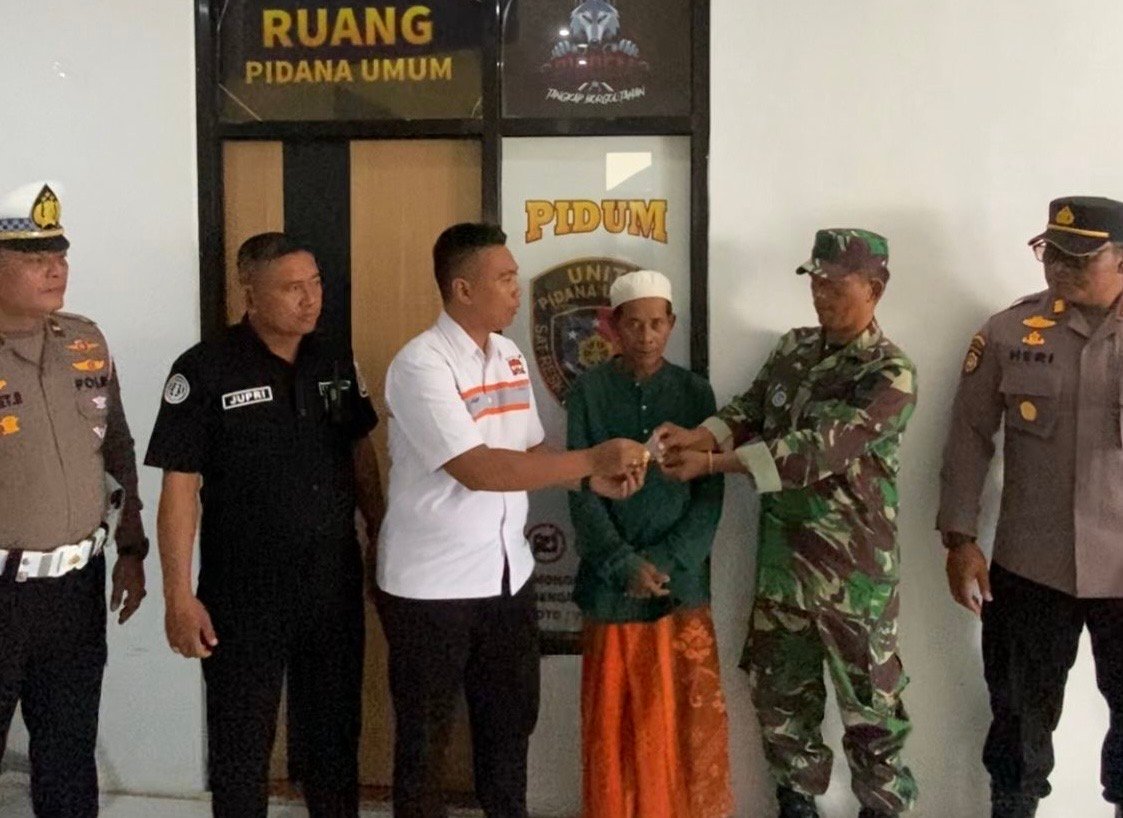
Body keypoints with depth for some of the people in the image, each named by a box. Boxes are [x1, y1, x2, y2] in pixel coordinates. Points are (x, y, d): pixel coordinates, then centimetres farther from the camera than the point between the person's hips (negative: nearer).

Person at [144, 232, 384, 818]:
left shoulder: (335, 364, 4)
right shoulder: (205, 370, -11)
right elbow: (179, 489, -11)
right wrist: (179, 596, -14)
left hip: (334, 581, 4)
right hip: (243, 592, -4)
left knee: (334, 731, 17)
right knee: (241, 741, 10)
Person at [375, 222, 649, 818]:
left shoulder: (512, 358, 7)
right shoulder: (420, 364, -18)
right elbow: (478, 469, -26)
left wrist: (594, 478, -9)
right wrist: (593, 458, -24)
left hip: (508, 575, 7)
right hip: (431, 585, -7)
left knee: (510, 719, 19)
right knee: (424, 734, 10)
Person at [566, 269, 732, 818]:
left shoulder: (695, 392, 4)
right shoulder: (587, 393, 0)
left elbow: (710, 493, -1)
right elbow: (581, 492, -6)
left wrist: (664, 563, -12)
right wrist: (626, 564, -16)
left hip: (683, 580, 1)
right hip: (612, 583, -1)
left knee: (689, 716, 6)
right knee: (614, 719, 8)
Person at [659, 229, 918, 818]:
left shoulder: (890, 374, -16)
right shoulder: (794, 349, 6)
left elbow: (819, 449, -25)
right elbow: (748, 411, 4)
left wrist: (712, 463, -27)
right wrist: (699, 436, -19)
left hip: (853, 567, -6)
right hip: (782, 556, 6)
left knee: (868, 700, 8)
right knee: (778, 687, 16)